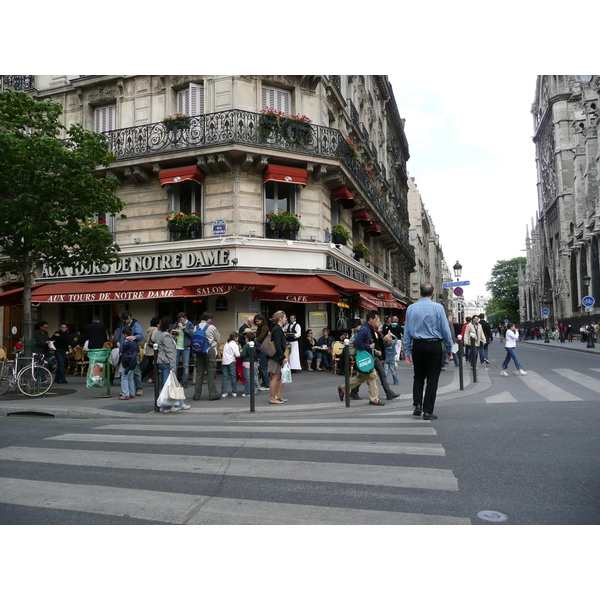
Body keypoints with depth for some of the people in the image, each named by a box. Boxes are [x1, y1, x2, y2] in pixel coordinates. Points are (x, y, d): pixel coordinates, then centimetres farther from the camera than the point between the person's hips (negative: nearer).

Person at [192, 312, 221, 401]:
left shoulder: (196, 327, 6)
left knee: (199, 372, 9)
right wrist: (215, 343, 24)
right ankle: (212, 394, 0)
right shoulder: (211, 327, -7)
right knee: (211, 372, -1)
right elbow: (218, 339, 5)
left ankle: (197, 394, 12)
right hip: (210, 351, -5)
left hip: (199, 351, 5)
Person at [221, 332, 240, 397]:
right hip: (231, 361, -5)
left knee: (225, 377, 4)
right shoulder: (234, 344, -4)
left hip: (224, 361, 5)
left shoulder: (226, 343, 15)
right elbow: (237, 355, -9)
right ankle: (234, 392, 7)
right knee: (233, 376, 4)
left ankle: (223, 392, 1)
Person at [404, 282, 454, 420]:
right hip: (434, 345, -2)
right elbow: (445, 329, -4)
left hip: (418, 345, 2)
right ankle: (428, 412, 7)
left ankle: (417, 405, 7)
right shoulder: (438, 308, -5)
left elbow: (407, 331, 2)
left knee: (418, 377, 18)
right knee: (432, 379, 5)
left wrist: (407, 351, 8)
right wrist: (449, 348, 6)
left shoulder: (411, 308, 1)